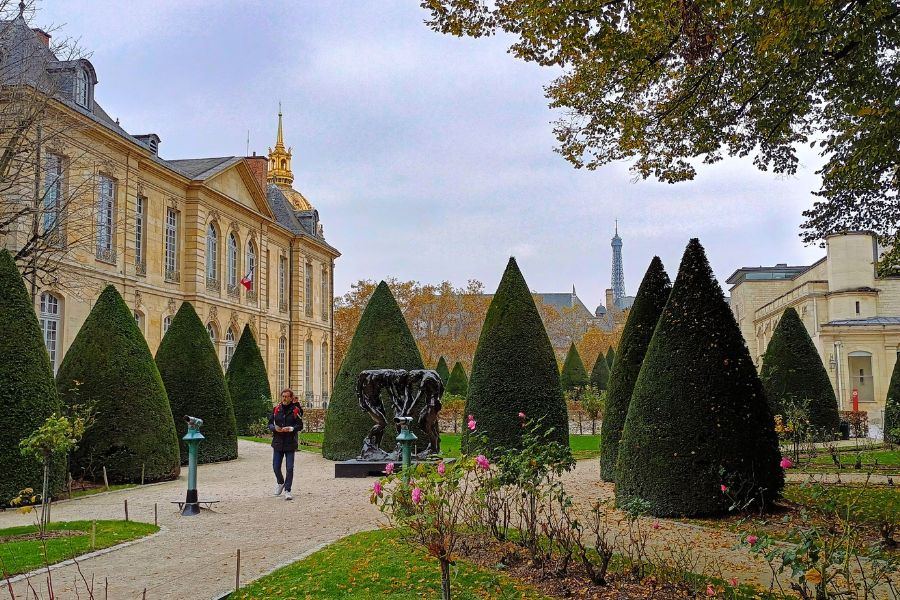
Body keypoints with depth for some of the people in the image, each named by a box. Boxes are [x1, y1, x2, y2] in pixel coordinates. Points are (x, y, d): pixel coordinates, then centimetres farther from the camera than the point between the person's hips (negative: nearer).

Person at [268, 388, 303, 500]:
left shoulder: (296, 410, -2)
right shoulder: (276, 409, 4)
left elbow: (300, 426, -2)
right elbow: (270, 424, 7)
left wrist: (291, 428, -19)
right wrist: (275, 428, -14)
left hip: (290, 443, -2)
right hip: (278, 442, 2)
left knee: (289, 468, -4)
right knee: (276, 467, 5)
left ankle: (287, 490, 7)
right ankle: (280, 482, 36)